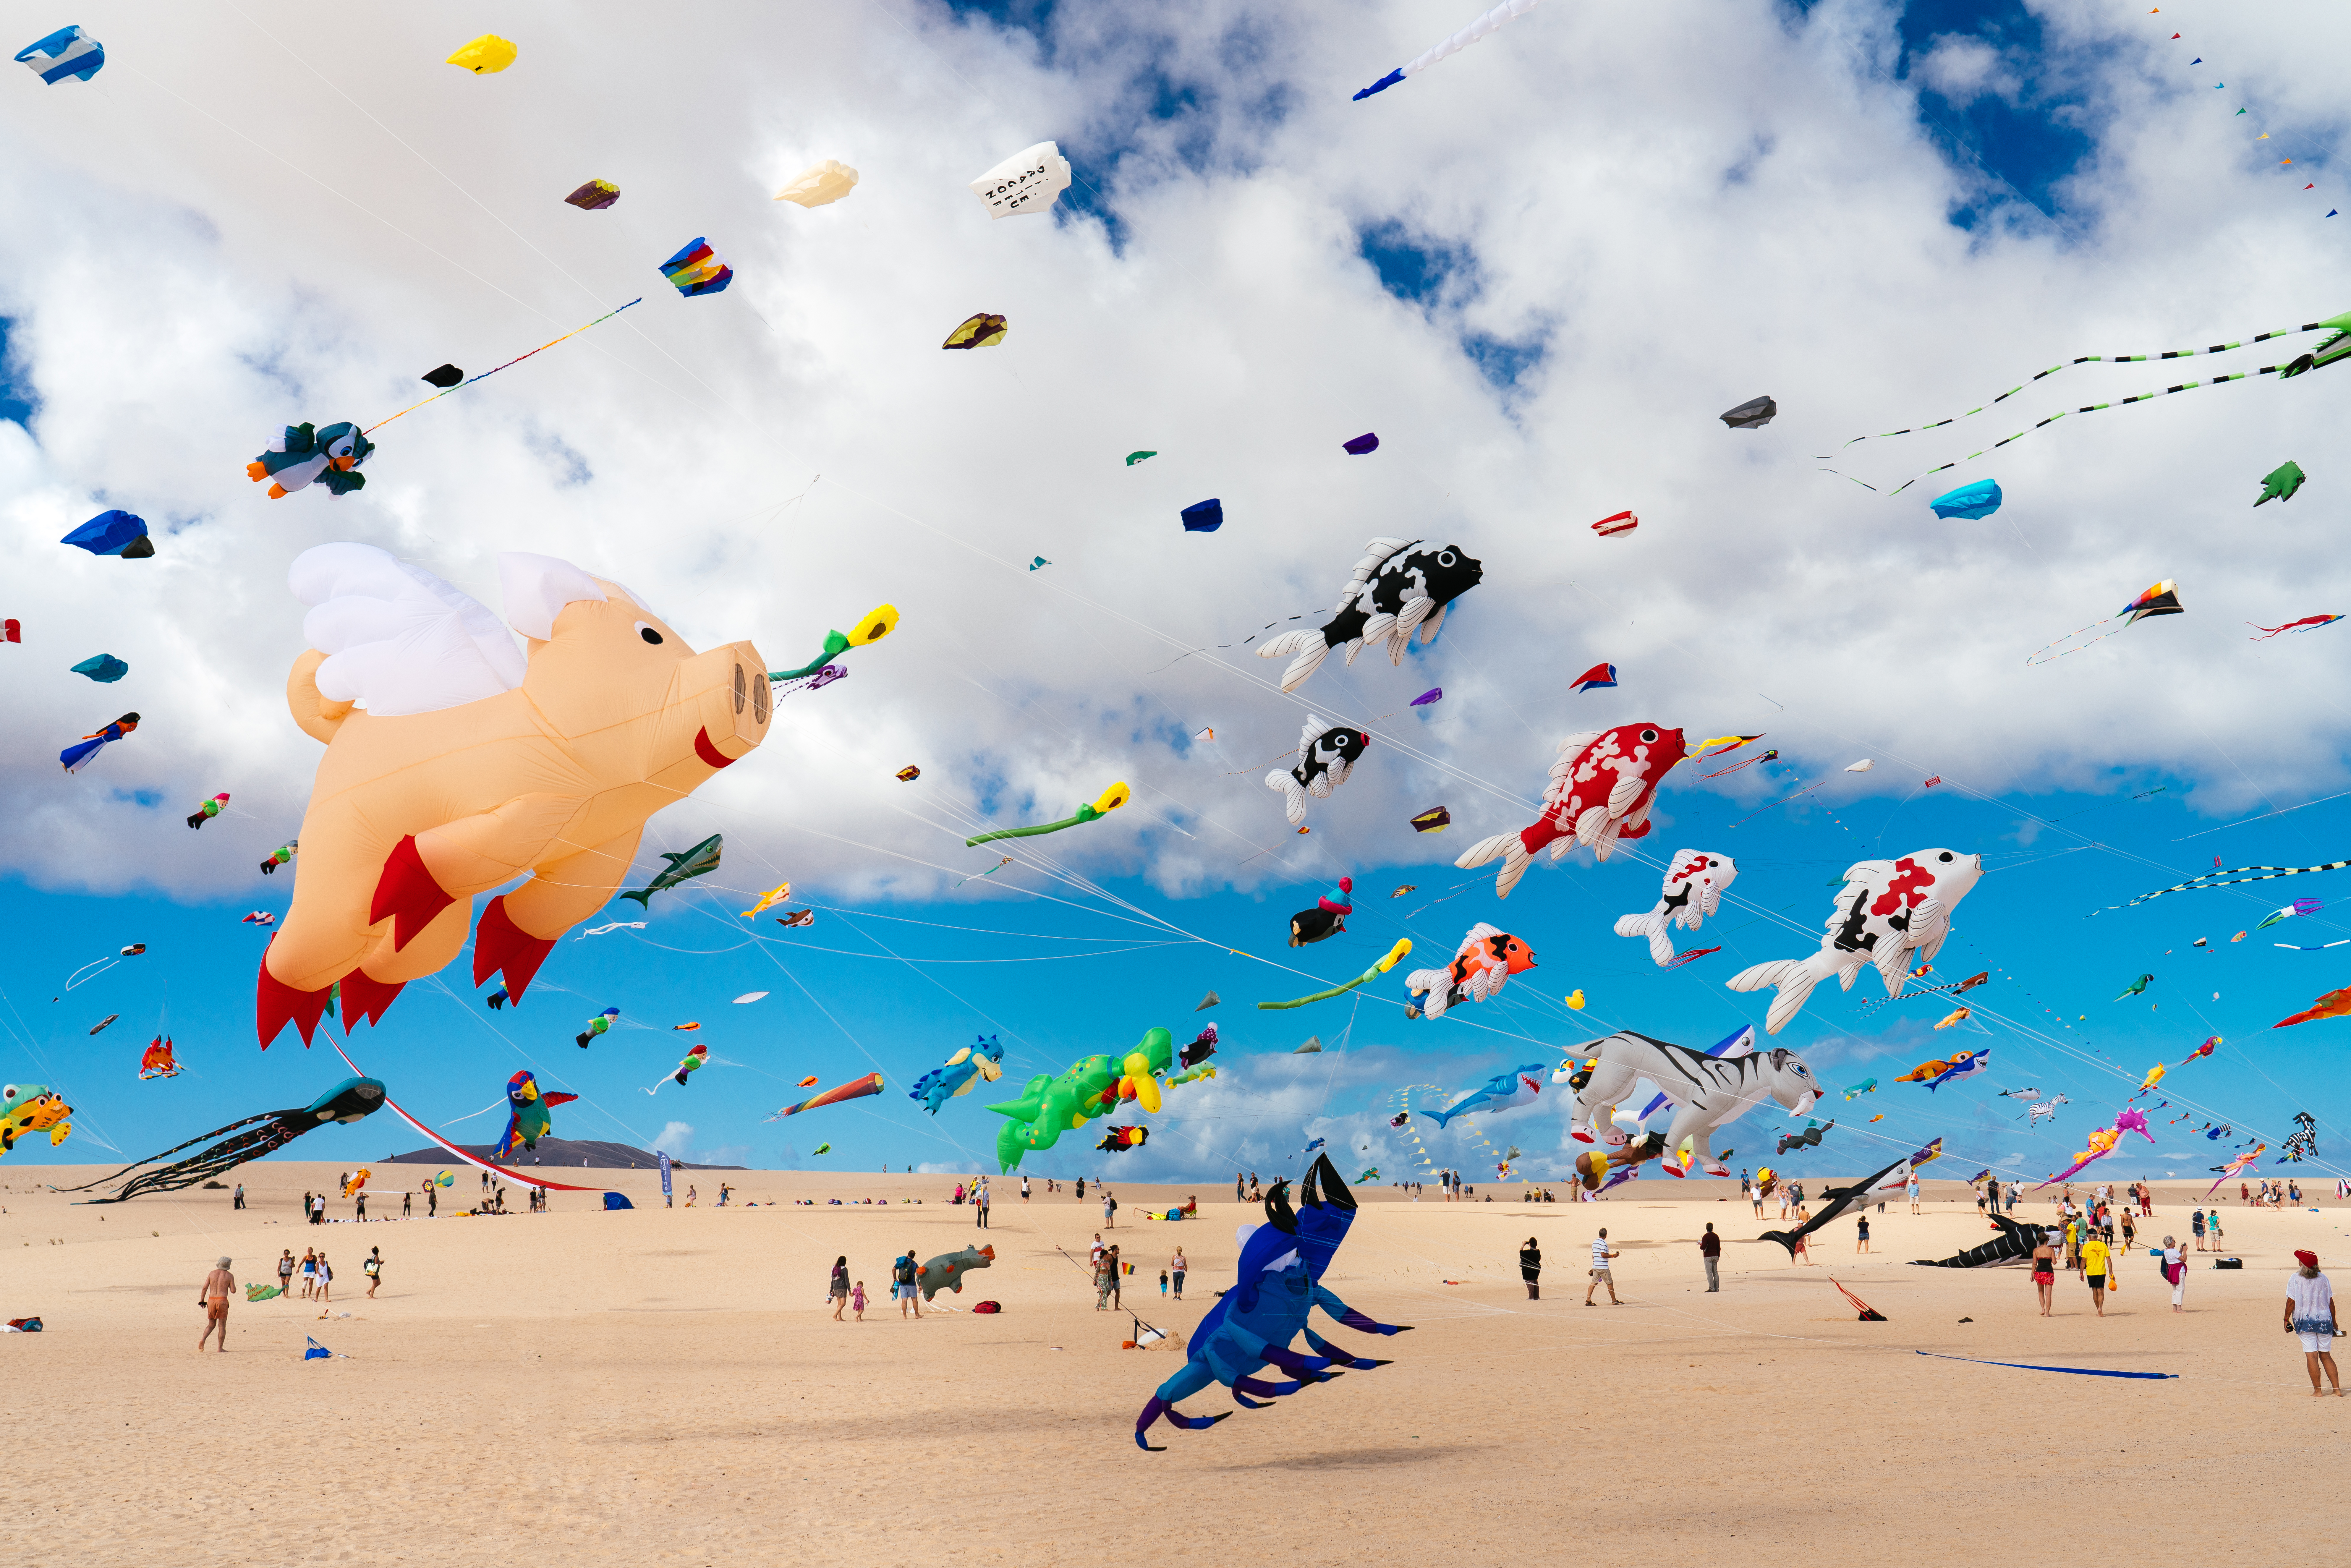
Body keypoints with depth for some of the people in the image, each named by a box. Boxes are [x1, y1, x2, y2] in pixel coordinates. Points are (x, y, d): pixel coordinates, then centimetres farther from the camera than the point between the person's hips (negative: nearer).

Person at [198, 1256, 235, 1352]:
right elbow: (233, 1290, -3)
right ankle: (221, 1348, 1)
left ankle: (203, 1339, -9)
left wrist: (202, 1300, 12)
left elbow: (205, 1288, 4)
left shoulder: (212, 1273, 7)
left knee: (211, 1324, 16)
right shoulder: (230, 1276, -1)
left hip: (211, 1301, 3)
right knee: (222, 1326, 3)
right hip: (222, 1301, -3)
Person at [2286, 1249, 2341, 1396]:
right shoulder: (2323, 1278, 4)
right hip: (2324, 1321, 4)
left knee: (2312, 1356, -2)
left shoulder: (2295, 1278, -6)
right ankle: (2337, 1389, 11)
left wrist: (2286, 1320, 0)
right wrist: (2334, 1322, 18)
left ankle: (2318, 1391, -2)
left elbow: (2291, 1302, -9)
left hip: (2304, 1322, -4)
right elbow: (2331, 1302, 7)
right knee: (2326, 1356, 13)